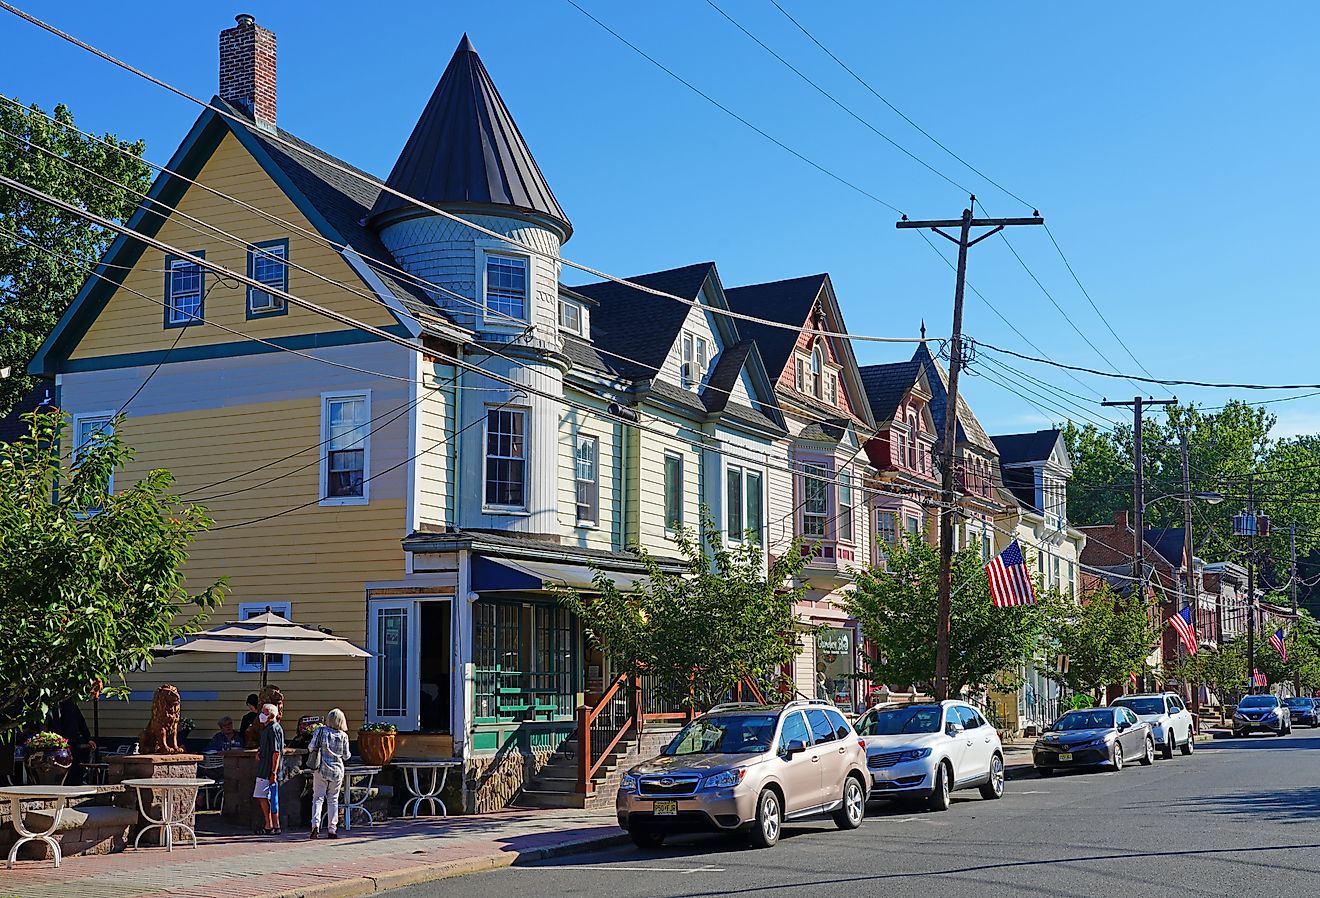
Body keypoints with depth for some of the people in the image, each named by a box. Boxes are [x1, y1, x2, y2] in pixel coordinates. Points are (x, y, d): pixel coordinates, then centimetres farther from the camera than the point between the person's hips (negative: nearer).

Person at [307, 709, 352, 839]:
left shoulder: (320, 731, -6)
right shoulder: (343, 736, -3)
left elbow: (311, 748, -7)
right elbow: (346, 756, 4)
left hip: (321, 769, -1)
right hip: (337, 770, 1)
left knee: (318, 797, 3)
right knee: (333, 799, 10)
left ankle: (315, 824, -17)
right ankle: (332, 830, 9)